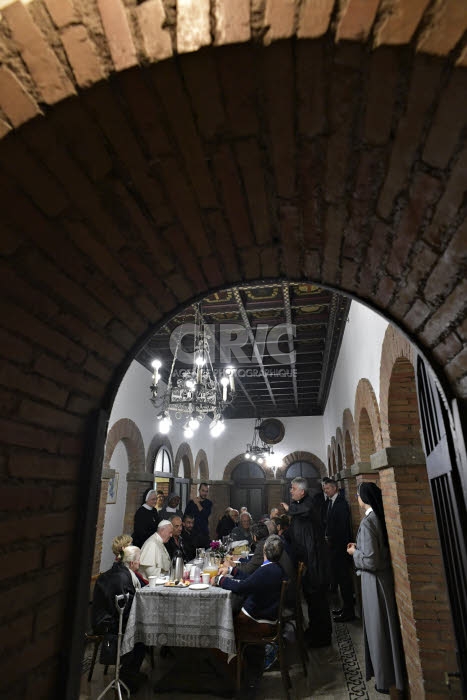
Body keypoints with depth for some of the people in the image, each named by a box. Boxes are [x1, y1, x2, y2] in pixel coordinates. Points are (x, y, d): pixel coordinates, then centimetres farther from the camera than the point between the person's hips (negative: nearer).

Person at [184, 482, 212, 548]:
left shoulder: (209, 503, 7)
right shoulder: (191, 502, 3)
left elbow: (206, 515, -9)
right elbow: (185, 516, 7)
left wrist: (198, 504, -8)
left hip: (204, 532, 1)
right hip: (193, 531, -1)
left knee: (205, 550, -6)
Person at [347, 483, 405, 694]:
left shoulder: (367, 522, -25)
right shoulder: (382, 517, -1)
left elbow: (370, 560, -24)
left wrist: (354, 552, -7)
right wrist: (360, 547, 10)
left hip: (375, 580, -7)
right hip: (386, 575, 7)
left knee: (378, 627, 10)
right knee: (388, 625, 22)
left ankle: (385, 680, 27)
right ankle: (395, 673, 39)